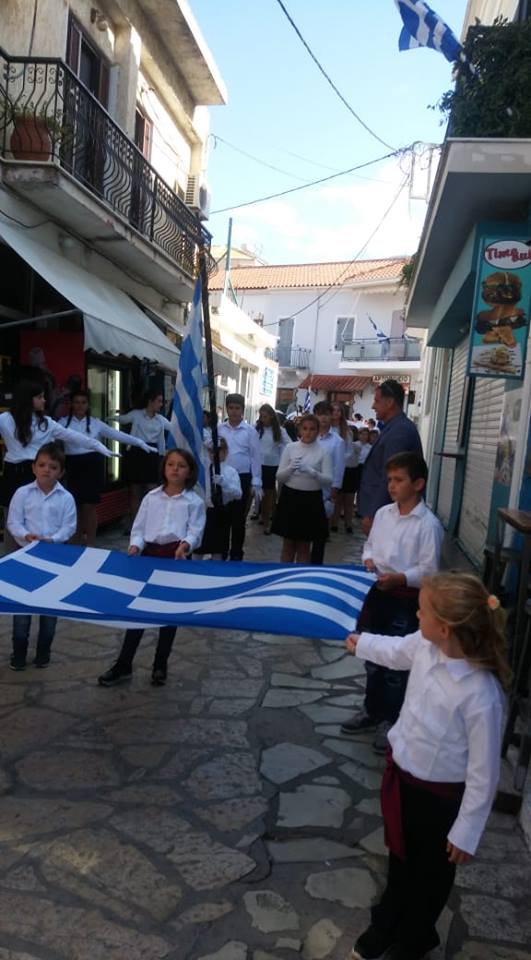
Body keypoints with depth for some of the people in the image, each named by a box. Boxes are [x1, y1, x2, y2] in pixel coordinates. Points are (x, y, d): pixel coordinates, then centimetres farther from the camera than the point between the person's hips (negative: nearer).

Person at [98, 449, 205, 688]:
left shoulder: (194, 502, 1)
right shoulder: (151, 497, 7)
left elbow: (195, 531, -7)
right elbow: (139, 527, 6)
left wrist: (186, 544, -28)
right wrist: (135, 545, -14)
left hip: (176, 557, -1)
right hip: (150, 555, 2)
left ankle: (160, 666, 25)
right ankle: (123, 665, 14)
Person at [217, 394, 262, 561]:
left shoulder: (250, 431, -3)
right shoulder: (219, 429, 2)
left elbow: (255, 457, -1)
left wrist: (256, 483, -4)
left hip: (242, 478, -2)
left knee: (238, 518, 8)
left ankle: (236, 554, 18)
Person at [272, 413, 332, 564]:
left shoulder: (323, 451, -3)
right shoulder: (290, 447, 1)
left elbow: (328, 480, -10)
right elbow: (279, 476, -2)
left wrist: (312, 472, -27)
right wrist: (291, 468, -22)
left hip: (311, 500, -1)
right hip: (290, 497, 1)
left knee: (304, 547, 10)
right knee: (288, 544, 11)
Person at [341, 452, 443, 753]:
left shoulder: (428, 524, -16)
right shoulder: (383, 513, 2)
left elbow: (429, 570, -15)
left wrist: (399, 577, -27)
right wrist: (369, 560, -8)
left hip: (407, 599, -6)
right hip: (379, 592, 6)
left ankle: (391, 721, 27)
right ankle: (372, 709, 40)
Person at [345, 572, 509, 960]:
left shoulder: (481, 695, -37)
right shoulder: (426, 645, -18)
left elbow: (484, 771, -25)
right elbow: (397, 651, 8)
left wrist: (467, 832, -13)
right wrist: (362, 642, 26)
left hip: (440, 797, -6)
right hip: (401, 774, 6)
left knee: (430, 874, 25)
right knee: (399, 859, 31)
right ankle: (386, 926, 58)